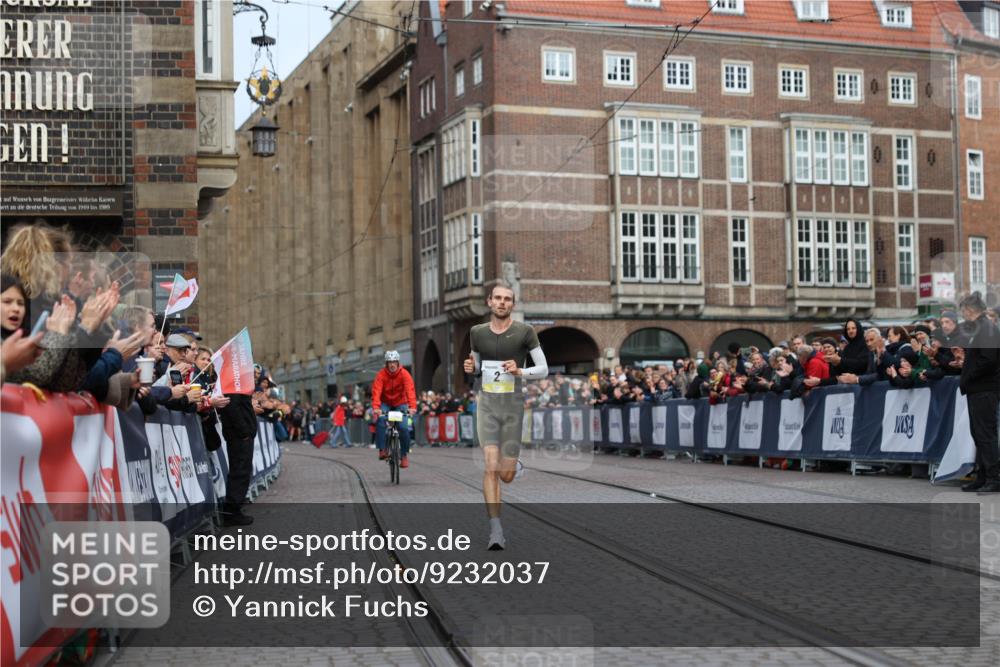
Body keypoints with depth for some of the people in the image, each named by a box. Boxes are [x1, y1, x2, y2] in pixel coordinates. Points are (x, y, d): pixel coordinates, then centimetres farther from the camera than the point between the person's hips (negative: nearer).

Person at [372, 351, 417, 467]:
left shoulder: (404, 374, -19)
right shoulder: (381, 375, -18)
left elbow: (410, 390, -30)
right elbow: (376, 391, -28)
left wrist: (412, 407, -45)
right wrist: (376, 408, -44)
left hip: (401, 403, 0)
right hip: (386, 403, 0)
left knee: (404, 427, -18)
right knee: (380, 420, -29)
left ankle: (405, 455, 0)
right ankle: (382, 450, -24)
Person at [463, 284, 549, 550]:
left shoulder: (524, 331, -5)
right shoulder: (477, 332, 5)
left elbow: (544, 370, -2)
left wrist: (520, 372, -22)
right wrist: (470, 368, -4)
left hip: (513, 407, -1)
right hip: (487, 406, 1)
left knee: (506, 476, 2)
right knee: (490, 468, -14)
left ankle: (514, 466, 42)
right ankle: (496, 531, -9)